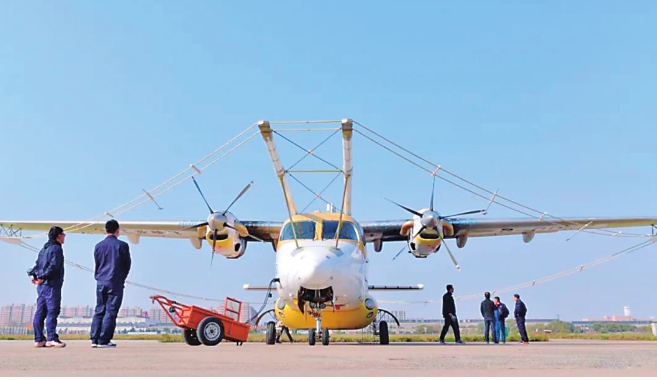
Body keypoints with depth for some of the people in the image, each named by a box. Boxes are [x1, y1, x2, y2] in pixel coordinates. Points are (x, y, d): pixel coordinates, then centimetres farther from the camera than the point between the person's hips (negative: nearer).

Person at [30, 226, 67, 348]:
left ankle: (39, 339, 11)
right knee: (52, 311, -9)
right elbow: (53, 265, -19)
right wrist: (43, 277, -16)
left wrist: (35, 275, 0)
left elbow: (38, 264, 14)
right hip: (51, 284, -9)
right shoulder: (56, 248, -8)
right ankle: (52, 338, -12)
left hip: (41, 286, 9)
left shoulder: (44, 249, 21)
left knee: (40, 312, 8)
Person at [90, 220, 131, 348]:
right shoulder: (122, 245, -5)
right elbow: (127, 264, 1)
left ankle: (95, 339, 10)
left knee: (99, 311, 11)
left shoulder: (98, 246, 7)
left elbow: (97, 264, 13)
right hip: (116, 283, -4)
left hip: (101, 282, 5)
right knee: (111, 312, -2)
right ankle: (103, 340, -3)